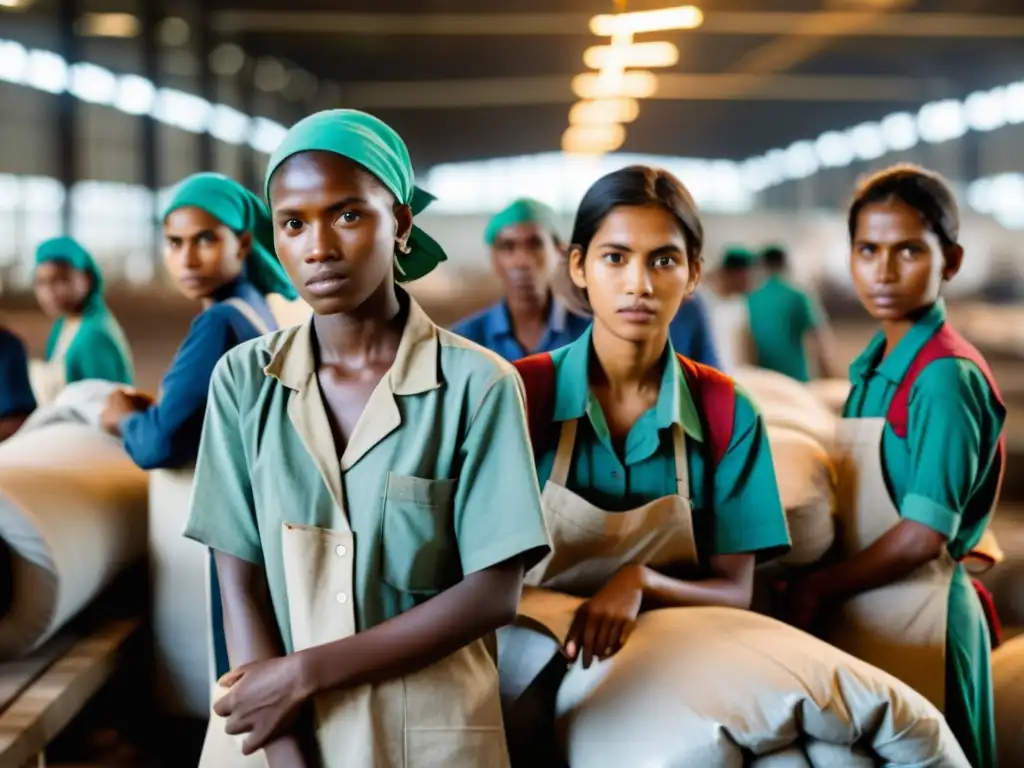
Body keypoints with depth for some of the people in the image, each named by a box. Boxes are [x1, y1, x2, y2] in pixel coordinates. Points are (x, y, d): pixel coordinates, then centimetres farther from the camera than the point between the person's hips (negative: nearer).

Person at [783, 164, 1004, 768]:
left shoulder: (945, 375, -16)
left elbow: (924, 536, -20)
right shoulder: (871, 368, 8)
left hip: (918, 618, -8)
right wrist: (824, 587, 2)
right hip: (861, 615, 8)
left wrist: (816, 589, -10)